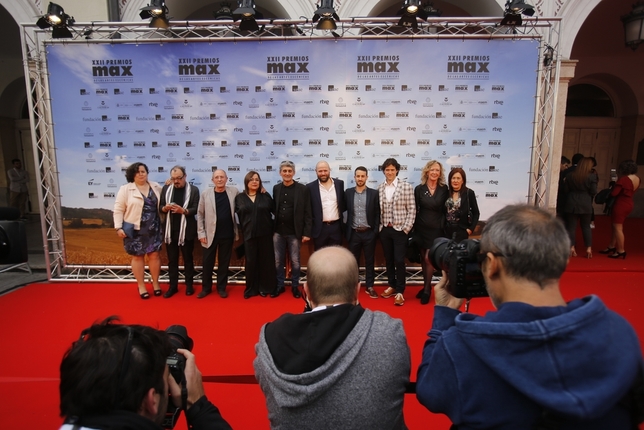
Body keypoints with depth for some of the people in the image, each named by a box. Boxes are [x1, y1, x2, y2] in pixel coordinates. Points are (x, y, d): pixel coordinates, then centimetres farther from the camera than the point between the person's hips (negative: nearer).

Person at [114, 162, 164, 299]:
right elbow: (118, 209, -4)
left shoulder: (155, 186, 6)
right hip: (135, 229, -2)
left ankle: (155, 283, 23)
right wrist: (118, 227, -10)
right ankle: (141, 286, 20)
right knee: (137, 257, 8)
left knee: (154, 255, 7)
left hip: (153, 229, 2)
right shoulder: (125, 189, -4)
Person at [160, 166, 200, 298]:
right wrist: (165, 208, -14)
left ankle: (189, 285, 20)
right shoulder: (166, 188, 6)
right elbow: (160, 206, 8)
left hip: (186, 231, -3)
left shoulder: (193, 190, -4)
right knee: (172, 259, 10)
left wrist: (183, 210, -26)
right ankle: (173, 286, 20)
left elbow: (196, 209, -9)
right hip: (170, 230, 3)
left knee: (188, 258, 9)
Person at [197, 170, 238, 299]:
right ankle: (206, 288, 22)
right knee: (207, 262, 7)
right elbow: (200, 214, 1)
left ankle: (221, 288, 22)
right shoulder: (206, 194, -2)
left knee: (224, 262, 9)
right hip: (210, 234, 0)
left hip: (227, 235, 0)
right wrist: (201, 233, -3)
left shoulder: (234, 192, -1)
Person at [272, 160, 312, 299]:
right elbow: (274, 208, 9)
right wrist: (272, 228, 0)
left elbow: (307, 212, -6)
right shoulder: (276, 188, 6)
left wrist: (307, 232, -9)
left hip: (294, 232, -3)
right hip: (278, 231, 3)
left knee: (295, 261, 8)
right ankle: (280, 286, 26)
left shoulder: (302, 189, -5)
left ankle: (295, 286, 24)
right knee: (278, 261, 11)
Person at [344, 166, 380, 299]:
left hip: (369, 233, -1)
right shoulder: (348, 193, 4)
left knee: (369, 261, 7)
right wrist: (346, 230, 0)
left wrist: (375, 231, -5)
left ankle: (369, 286, 17)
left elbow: (377, 214, 0)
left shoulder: (374, 193, 0)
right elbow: (344, 211, 6)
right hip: (353, 233, 1)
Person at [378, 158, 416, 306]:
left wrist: (406, 229, -10)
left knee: (399, 260, -3)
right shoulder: (380, 188, 4)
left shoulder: (406, 186, -5)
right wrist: (380, 226, 3)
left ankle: (400, 291, 7)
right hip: (384, 230, 4)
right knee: (388, 259, 12)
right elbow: (378, 209, 9)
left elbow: (412, 210, -6)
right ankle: (392, 286, 27)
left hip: (400, 230, -3)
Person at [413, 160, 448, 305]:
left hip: (437, 229, -2)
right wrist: (414, 227, -1)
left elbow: (446, 209, 0)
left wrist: (445, 226, -4)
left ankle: (426, 290, 8)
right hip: (421, 228, 2)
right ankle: (426, 286, 27)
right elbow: (415, 210, 2)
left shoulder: (444, 189, -3)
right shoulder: (419, 189, -1)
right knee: (423, 259, 11)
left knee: (428, 258, -7)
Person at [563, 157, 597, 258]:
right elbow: (593, 192, -8)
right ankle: (589, 248, 11)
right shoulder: (592, 176, -7)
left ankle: (572, 248, 3)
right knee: (586, 226, 11)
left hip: (571, 204, 1)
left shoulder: (570, 175, -2)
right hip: (585, 205, 0)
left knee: (571, 226, 4)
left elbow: (566, 190, 1)